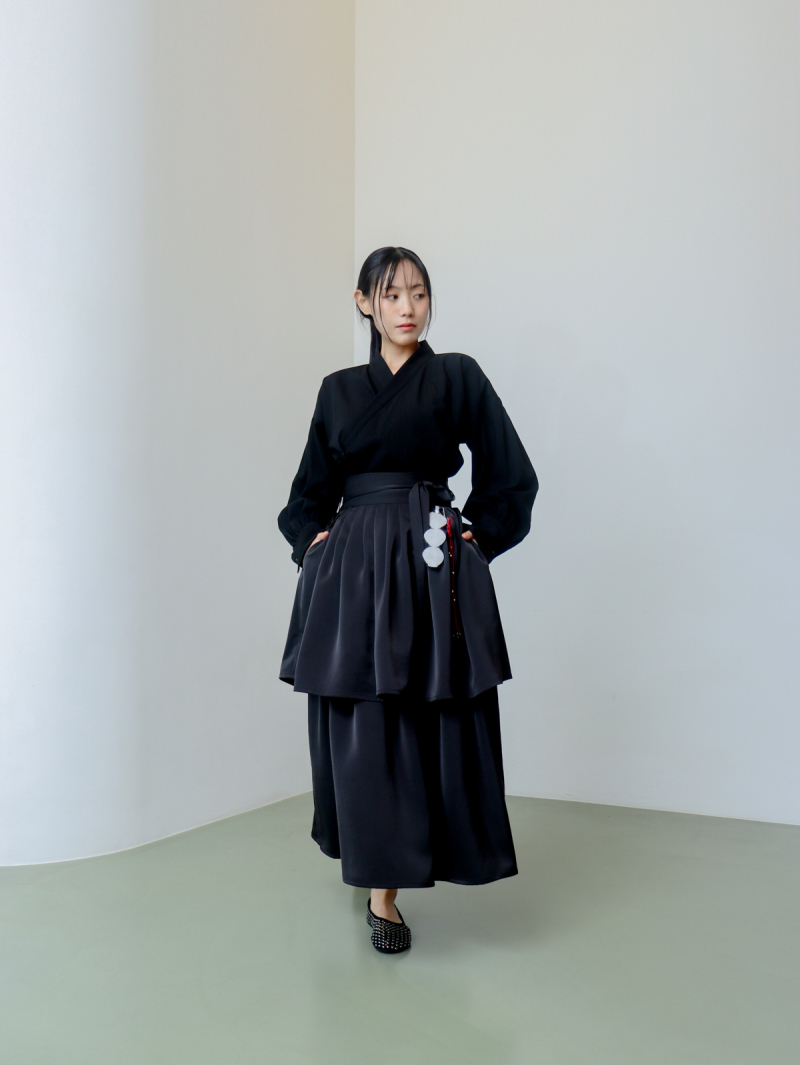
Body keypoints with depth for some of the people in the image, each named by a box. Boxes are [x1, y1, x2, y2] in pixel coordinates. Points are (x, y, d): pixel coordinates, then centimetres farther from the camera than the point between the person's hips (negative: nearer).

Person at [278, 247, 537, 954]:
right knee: (363, 729, 0)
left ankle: (388, 876, 19)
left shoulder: (457, 377, 5)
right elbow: (312, 486, 21)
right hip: (352, 575, 2)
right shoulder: (339, 390, 14)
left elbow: (510, 477, 6)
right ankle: (379, 889, 11)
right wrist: (313, 540, 5)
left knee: (434, 726, 0)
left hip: (431, 571, -2)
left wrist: (477, 536, -1)